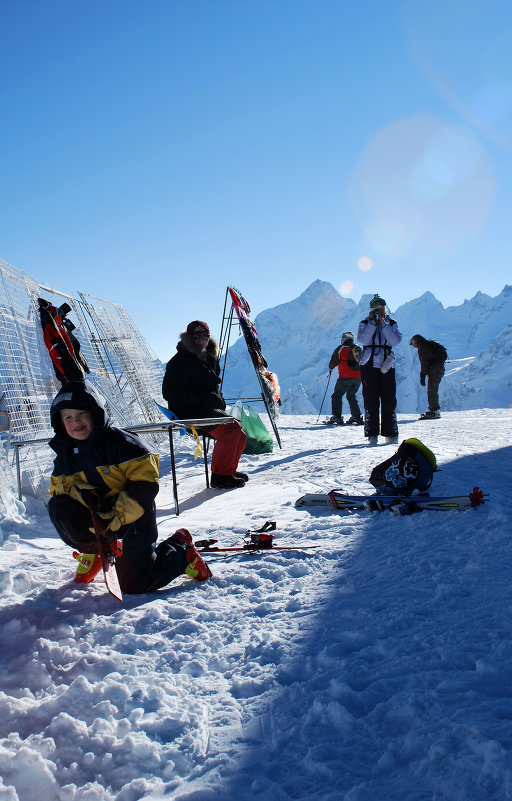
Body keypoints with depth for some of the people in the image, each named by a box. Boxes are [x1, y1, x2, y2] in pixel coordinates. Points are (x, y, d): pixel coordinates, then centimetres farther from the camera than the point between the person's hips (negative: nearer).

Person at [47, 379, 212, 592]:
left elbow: (145, 479, -19)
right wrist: (76, 491, -16)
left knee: (133, 584, -12)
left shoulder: (117, 441, -15)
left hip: (133, 516, -5)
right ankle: (94, 550, 6)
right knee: (58, 507, -20)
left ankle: (181, 550, 15)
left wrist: (120, 514, -26)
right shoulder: (64, 454, 5)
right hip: (97, 516, 6)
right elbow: (58, 487, 8)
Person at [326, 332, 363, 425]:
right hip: (358, 378, 6)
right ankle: (357, 417, 15)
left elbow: (333, 362, 3)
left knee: (337, 395, 0)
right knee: (351, 396, 21)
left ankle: (337, 417, -12)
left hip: (346, 377, -6)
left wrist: (330, 367, 25)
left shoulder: (341, 349, -3)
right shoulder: (358, 349, 13)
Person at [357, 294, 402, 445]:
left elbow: (395, 340, -6)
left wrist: (383, 324, -10)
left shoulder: (392, 323, 11)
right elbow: (362, 339, -11)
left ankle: (391, 433, 6)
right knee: (371, 400, -3)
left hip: (387, 365, 1)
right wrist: (372, 323, -12)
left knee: (389, 399, -2)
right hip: (369, 365, -1)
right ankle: (372, 434, 2)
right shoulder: (365, 323, 7)